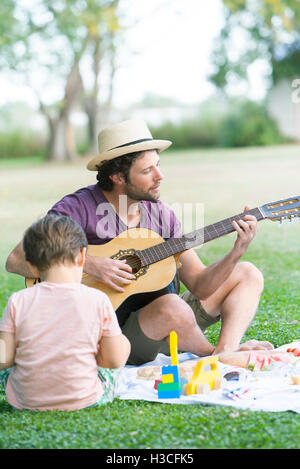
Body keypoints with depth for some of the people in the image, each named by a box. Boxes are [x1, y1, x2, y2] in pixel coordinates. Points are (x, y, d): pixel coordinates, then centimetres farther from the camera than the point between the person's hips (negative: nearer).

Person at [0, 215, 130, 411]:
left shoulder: (18, 302, -8)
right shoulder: (98, 300, -10)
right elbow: (115, 361, -6)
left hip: (26, 402, 2)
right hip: (85, 400, -1)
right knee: (123, 343, 23)